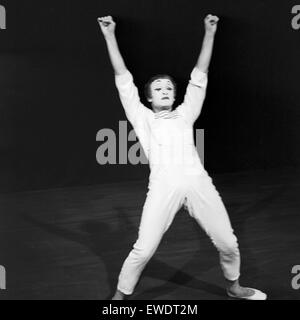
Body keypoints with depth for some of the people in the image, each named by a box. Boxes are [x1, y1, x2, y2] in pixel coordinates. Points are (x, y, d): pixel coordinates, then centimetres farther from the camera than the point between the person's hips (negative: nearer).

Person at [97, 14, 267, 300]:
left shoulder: (184, 115, 26)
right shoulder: (143, 118, 21)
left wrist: (209, 33, 24)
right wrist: (110, 36, 17)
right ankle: (119, 297, 13)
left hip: (198, 182, 3)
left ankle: (233, 287, 34)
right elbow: (124, 80, 19)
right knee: (143, 249, -7)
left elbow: (199, 76, 25)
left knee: (227, 242, 7)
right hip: (163, 186, -2)